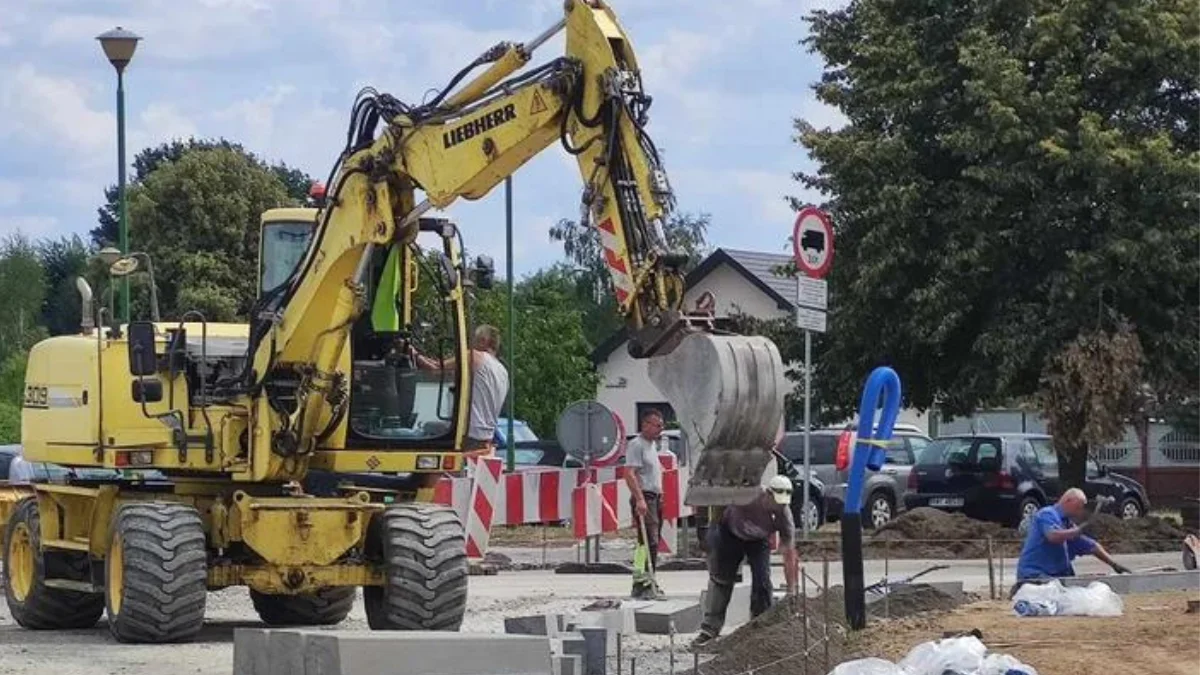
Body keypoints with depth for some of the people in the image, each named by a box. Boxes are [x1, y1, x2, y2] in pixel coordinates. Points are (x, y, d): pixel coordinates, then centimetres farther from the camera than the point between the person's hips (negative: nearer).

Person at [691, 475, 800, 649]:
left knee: (762, 581, -13)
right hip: (730, 533, -1)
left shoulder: (784, 515, -31)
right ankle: (709, 630, 6)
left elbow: (789, 555, -27)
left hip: (758, 541, 1)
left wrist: (791, 591, -28)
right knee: (720, 579, 0)